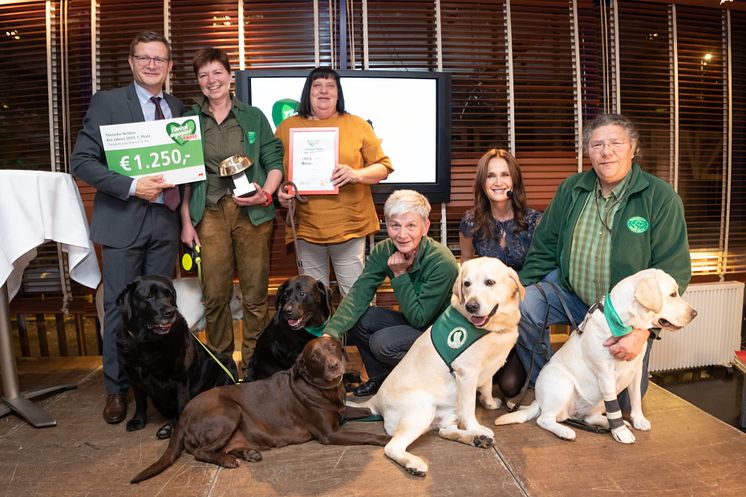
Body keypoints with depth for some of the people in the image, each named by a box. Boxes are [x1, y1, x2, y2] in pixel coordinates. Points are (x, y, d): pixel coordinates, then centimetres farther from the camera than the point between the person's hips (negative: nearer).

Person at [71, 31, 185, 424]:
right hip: (123, 220, -3)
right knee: (120, 307, 4)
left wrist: (179, 189, -1)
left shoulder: (178, 108, 12)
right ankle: (116, 388, 20)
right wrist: (132, 186, -19)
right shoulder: (107, 102, -2)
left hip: (165, 219, 4)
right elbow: (82, 161, -7)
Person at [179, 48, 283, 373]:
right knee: (214, 294, 0)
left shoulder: (253, 117, 10)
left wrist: (265, 193, -12)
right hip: (209, 214, 1)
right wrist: (186, 221, 3)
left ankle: (254, 363, 16)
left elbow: (275, 161, 7)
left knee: (255, 294, 2)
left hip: (252, 213, 0)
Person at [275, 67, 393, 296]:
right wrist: (279, 191, -8)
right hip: (305, 228, 2)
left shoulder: (357, 125, 5)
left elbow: (383, 167, 4)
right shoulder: (287, 127, 9)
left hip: (350, 226, -1)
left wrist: (356, 174, -14)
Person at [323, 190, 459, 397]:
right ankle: (380, 379, 10)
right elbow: (358, 294, -20)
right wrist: (330, 333, -33)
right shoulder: (383, 251, -11)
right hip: (412, 321, 6)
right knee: (357, 319, -13)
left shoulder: (443, 263, -28)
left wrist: (400, 274, -28)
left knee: (383, 342, -27)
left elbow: (419, 318, -24)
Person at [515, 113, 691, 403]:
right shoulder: (571, 189, 0)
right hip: (569, 289, 2)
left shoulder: (661, 197, -12)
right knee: (521, 308, -24)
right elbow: (544, 247, 5)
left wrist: (643, 329, -24)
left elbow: (673, 271, -15)